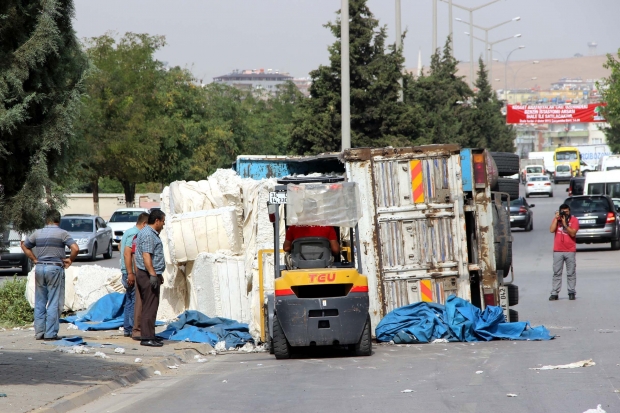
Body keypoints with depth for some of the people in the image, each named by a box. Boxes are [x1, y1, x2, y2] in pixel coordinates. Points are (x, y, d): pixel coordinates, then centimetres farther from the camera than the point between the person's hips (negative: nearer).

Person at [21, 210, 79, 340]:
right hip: (55, 268, -5)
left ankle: (39, 332, 12)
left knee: (40, 303, 11)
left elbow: (24, 246, 19)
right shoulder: (62, 233, -5)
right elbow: (75, 248, -15)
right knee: (54, 303, -1)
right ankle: (51, 333, -3)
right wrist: (70, 260, 1)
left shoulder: (38, 233, 9)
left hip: (40, 267, 5)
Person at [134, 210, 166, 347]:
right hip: (148, 275, -11)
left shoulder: (150, 233, 20)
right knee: (150, 306, -10)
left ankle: (147, 335, 17)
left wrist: (158, 274, 32)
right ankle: (147, 337, -11)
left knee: (148, 306, 13)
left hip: (151, 274, 11)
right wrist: (153, 274, -27)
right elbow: (146, 256, -23)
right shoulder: (148, 235, -15)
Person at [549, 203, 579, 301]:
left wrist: (565, 224, -17)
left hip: (570, 250, -2)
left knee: (571, 273, 1)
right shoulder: (556, 219, 9)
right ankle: (554, 293, 1)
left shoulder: (574, 220, 1)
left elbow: (573, 233, -10)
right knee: (557, 273, 1)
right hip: (558, 250, 2)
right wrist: (556, 218, -8)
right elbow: (552, 230, -6)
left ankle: (571, 292, 6)